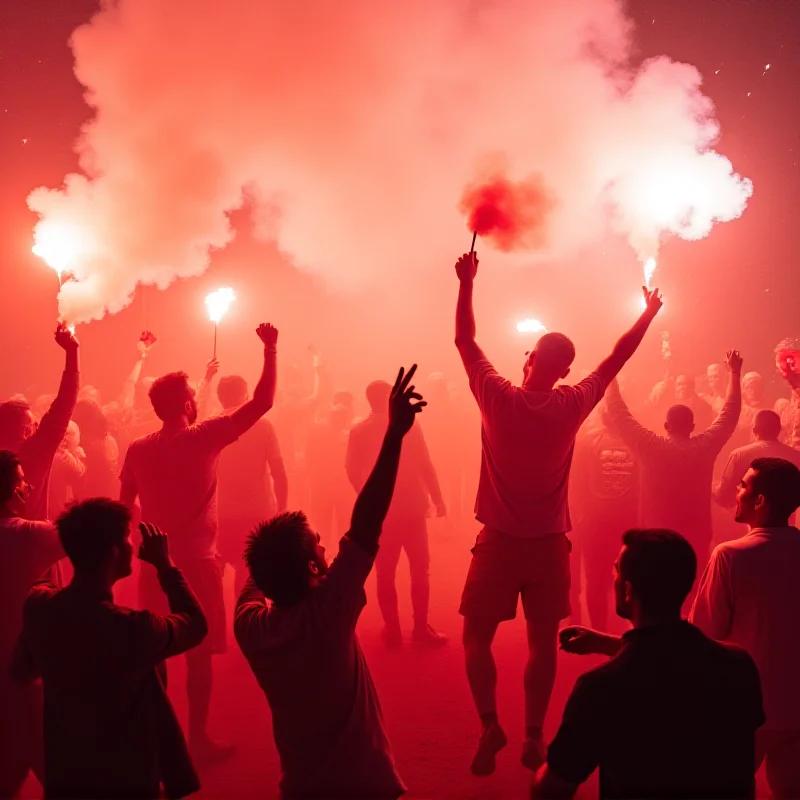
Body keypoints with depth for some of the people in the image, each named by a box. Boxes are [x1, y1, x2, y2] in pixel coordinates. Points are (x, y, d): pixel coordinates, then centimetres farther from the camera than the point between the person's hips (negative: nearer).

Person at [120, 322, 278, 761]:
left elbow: (124, 506, 4)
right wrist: (270, 350, -5)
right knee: (199, 653, 6)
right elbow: (262, 402, -12)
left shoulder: (138, 450, -1)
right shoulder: (205, 437, -13)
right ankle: (197, 737, 11)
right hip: (197, 561, -4)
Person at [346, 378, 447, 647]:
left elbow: (353, 471, -3)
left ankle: (392, 630, 10)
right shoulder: (408, 424, -7)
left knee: (385, 573, 9)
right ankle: (421, 628, 10)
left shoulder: (359, 431, -1)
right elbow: (425, 465, -8)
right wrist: (438, 498, 0)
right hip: (411, 507, -1)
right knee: (419, 569, 10)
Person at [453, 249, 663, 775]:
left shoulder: (498, 398, -12)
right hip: (550, 545, 2)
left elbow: (465, 341, -1)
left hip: (498, 543, -1)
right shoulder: (571, 406, -8)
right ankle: (534, 736, 15)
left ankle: (491, 726, 2)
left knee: (477, 637, 11)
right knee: (543, 642, 12)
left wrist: (467, 283, 6)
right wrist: (648, 316, 18)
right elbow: (615, 361, 6)